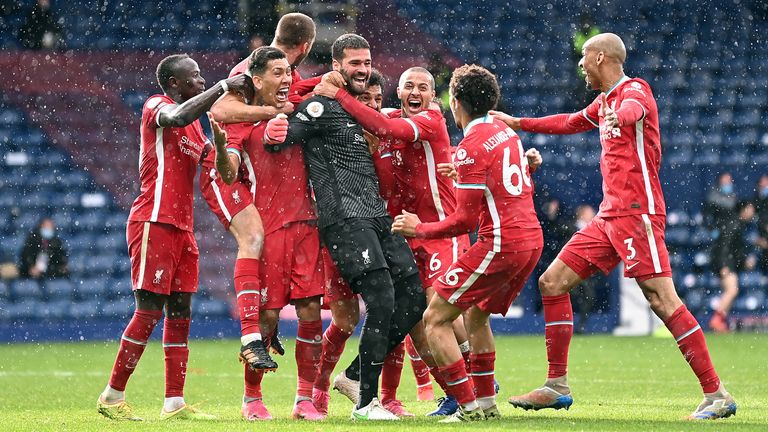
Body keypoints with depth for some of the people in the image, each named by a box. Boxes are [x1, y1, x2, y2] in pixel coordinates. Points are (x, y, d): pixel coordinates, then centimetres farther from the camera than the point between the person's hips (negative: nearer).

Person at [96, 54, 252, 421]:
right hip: (154, 222, -9)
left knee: (180, 313, 5)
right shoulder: (156, 106, -6)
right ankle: (113, 396, -3)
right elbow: (178, 117, -29)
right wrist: (223, 86, -24)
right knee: (149, 311, -10)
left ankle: (174, 403, 5)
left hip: (181, 226, 9)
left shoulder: (195, 126, 20)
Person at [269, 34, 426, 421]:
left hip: (377, 216, 9)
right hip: (344, 218, -9)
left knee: (414, 297, 2)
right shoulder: (322, 107, -6)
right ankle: (366, 402, -8)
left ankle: (355, 375, 13)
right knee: (382, 299, -16)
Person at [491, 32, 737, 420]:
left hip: (637, 213, -10)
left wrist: (621, 115, -57)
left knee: (663, 300, -17)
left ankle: (716, 395, -17)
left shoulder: (634, 90, -8)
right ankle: (557, 387, 13)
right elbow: (570, 123, 41)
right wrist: (517, 124, 48)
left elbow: (633, 108, -34)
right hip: (609, 216, 10)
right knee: (552, 283, 8)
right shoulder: (604, 102, 20)